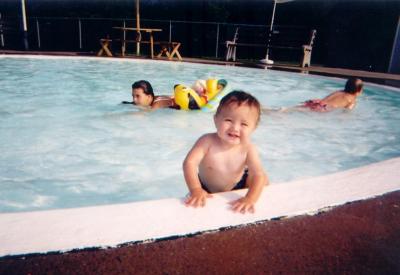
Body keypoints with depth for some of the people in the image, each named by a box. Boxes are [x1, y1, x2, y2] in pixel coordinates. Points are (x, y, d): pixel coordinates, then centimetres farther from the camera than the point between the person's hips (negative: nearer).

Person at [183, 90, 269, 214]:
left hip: (236, 187, 0)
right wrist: (195, 189, -49)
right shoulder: (207, 141, -32)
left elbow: (259, 175, -35)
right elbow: (189, 163, -37)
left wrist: (250, 199, -51)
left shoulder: (248, 149, -28)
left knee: (263, 178, -8)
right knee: (193, 200, -13)